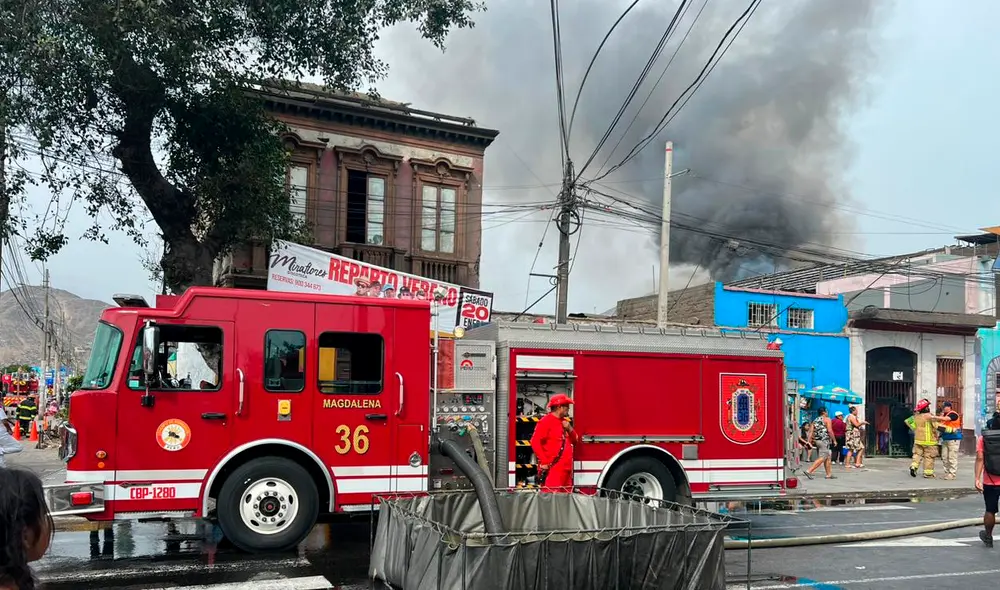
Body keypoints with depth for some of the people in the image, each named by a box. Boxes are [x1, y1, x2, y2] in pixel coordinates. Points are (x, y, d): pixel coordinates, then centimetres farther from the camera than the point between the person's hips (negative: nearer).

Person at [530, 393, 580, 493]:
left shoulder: (565, 422, 19)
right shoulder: (546, 422, -8)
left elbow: (575, 441, 22)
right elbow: (535, 442, -15)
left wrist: (569, 429, 3)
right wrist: (544, 462, -19)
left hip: (566, 468, 9)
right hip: (552, 469, -9)